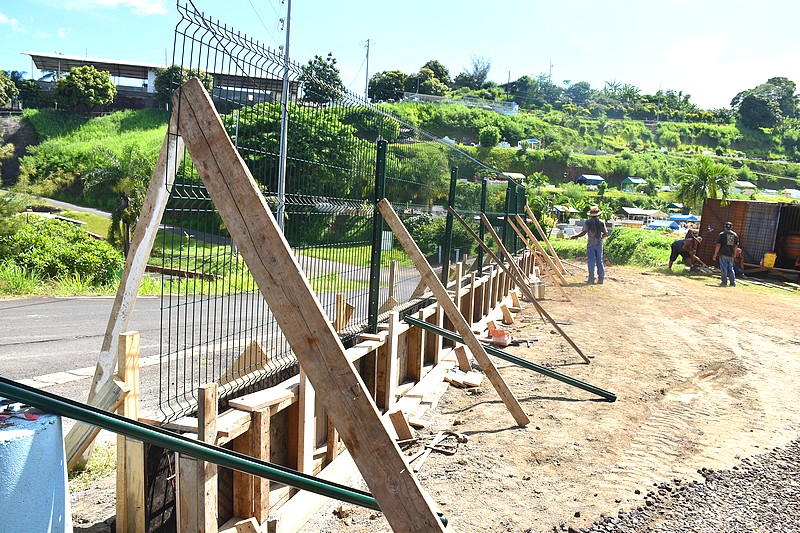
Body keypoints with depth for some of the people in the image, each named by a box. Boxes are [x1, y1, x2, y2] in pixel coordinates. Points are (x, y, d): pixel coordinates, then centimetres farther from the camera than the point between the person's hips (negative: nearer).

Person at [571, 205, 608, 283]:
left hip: (591, 244, -2)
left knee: (591, 262, 1)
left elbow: (584, 232, -12)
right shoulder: (601, 222, 3)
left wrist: (575, 236, 0)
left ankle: (591, 278, 0)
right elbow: (606, 234, 4)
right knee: (599, 261, 8)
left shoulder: (588, 222, -5)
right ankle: (601, 278, 7)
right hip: (599, 244, 2)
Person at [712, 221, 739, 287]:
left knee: (724, 268, -2)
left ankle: (724, 282, -1)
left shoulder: (722, 234, -5)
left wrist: (715, 254, -4)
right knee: (731, 268, 11)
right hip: (731, 255, 4)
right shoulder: (735, 235, 10)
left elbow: (718, 245, -9)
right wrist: (734, 254, 19)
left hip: (723, 254, -4)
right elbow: (736, 246, 12)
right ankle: (733, 282, 9)